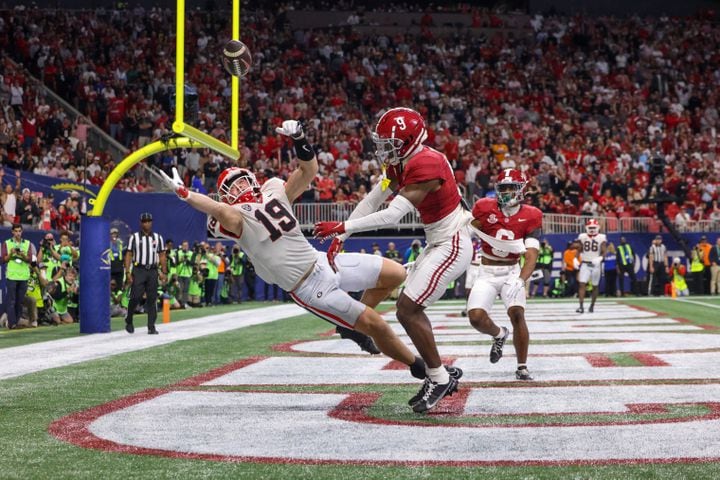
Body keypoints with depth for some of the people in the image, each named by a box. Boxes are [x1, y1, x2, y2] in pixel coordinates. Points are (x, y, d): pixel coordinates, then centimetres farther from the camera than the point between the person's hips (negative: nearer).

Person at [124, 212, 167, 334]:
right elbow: (128, 255, 1)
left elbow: (162, 256, 11)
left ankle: (151, 327, 4)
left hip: (153, 271, 3)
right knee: (135, 297, -9)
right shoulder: (134, 237, 4)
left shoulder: (158, 238, 12)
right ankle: (129, 321, 12)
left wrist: (163, 272, 3)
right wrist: (128, 272, -7)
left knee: (152, 299, 1)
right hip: (138, 270, -3)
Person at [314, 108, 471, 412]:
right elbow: (371, 202, 6)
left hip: (452, 246, -10)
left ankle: (439, 378, -1)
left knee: (408, 310, -13)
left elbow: (392, 216, -28)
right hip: (438, 244, 10)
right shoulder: (400, 164, 6)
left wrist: (342, 227, -25)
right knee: (410, 308, 14)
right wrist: (340, 237, 0)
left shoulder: (425, 165, -25)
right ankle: (439, 377, 21)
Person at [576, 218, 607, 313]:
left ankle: (592, 305, 22)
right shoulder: (582, 237, 4)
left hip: (596, 265, -1)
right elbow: (579, 250, 12)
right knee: (582, 284, -12)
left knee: (595, 286, 8)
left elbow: (603, 252, -8)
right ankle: (581, 306, -16)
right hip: (585, 264, 1)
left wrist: (600, 258, -27)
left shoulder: (601, 238, -3)